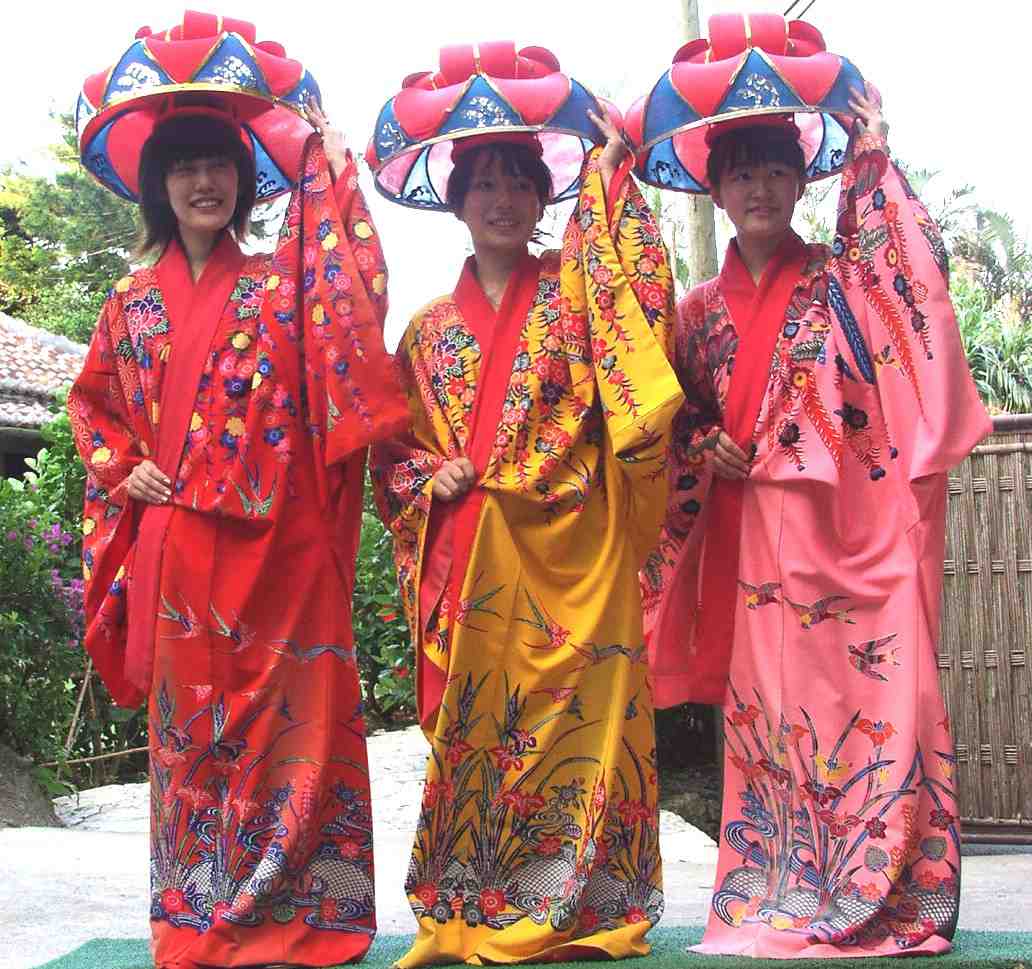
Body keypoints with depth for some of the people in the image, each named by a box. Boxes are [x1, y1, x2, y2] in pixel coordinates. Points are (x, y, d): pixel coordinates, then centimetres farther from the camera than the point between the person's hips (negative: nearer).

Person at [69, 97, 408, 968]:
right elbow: (92, 401, 22)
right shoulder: (135, 301, 13)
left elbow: (359, 289, -10)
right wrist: (121, 471, 5)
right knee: (187, 724, 6)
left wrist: (331, 162, -7)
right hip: (173, 549, 3)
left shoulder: (279, 286, 7)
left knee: (284, 721, -3)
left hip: (273, 545, -2)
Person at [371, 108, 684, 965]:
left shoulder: (571, 292, 10)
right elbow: (390, 444, 17)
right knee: (474, 724, 2)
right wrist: (425, 475, -4)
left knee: (576, 717, -4)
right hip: (469, 559, 2)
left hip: (572, 548, -2)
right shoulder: (431, 329, 16)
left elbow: (637, 285, -11)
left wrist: (608, 172, -12)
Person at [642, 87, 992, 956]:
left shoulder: (844, 279, 7)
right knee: (768, 706, 3)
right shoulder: (704, 310, 15)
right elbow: (678, 410, 20)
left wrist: (871, 151, -11)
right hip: (753, 530, 3)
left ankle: (884, 901, -1)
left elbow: (919, 268, -12)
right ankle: (780, 898, 10)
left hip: (848, 520, -3)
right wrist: (703, 445, -2)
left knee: (869, 694, -7)